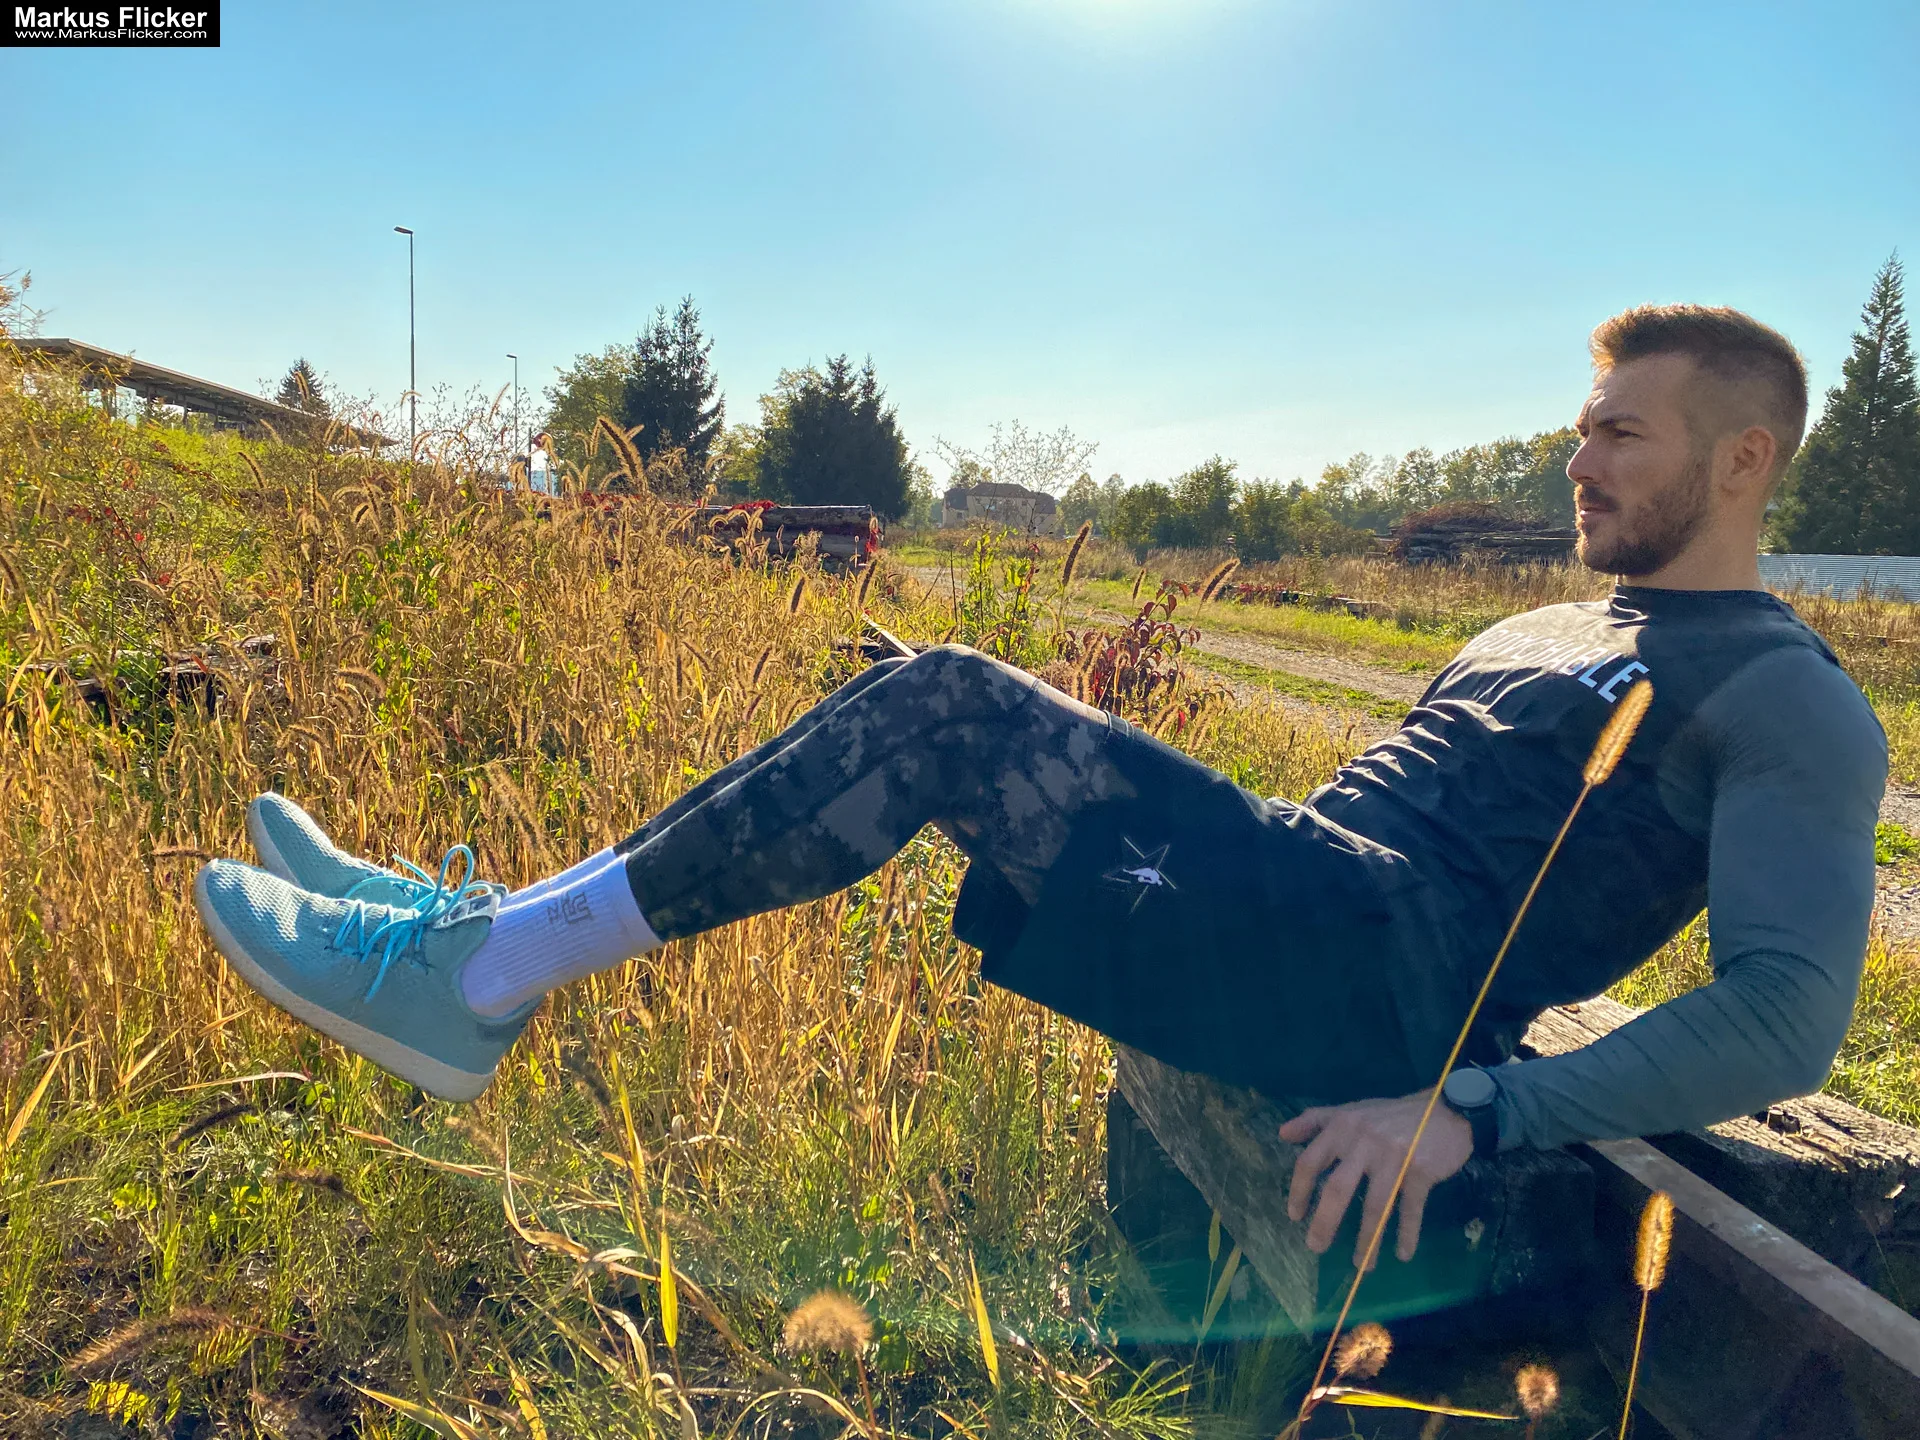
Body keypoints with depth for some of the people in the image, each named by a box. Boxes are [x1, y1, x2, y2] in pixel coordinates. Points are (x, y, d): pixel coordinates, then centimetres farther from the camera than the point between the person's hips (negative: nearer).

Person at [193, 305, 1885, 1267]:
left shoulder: (1789, 702, -1)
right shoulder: (1544, 630, 24)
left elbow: (1787, 1015, -13)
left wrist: (1474, 1111, -23)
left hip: (1379, 981, -8)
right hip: (1295, 886, 8)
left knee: (942, 705, -21)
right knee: (933, 713, -4)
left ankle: (483, 973, -12)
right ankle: (503, 931, -2)